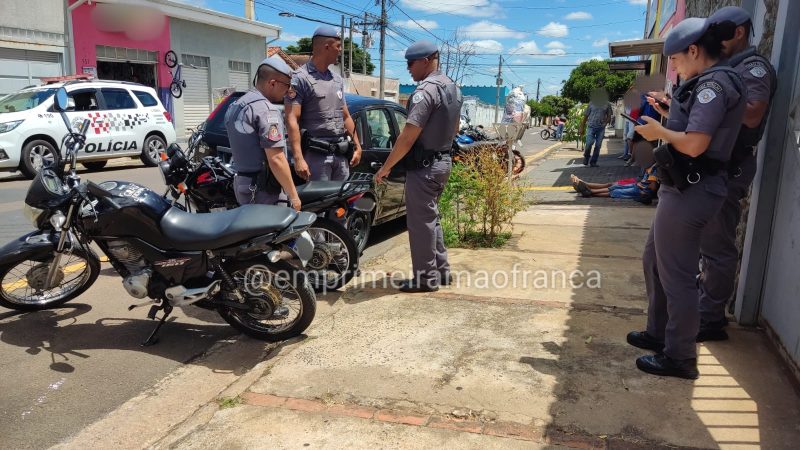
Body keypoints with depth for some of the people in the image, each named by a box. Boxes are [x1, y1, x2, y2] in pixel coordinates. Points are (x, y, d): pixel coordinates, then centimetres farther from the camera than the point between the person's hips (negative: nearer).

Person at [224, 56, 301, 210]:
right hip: (261, 189, -9)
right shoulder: (267, 110, -17)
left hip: (240, 182, 9)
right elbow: (276, 159, -22)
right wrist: (293, 195, -17)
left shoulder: (235, 106, 13)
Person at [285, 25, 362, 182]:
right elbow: (292, 120, -14)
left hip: (341, 154, 7)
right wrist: (298, 158, -22)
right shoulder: (301, 78, -8)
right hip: (316, 154, -7)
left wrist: (357, 146, 17)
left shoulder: (337, 80, 16)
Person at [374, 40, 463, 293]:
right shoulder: (453, 88, 12)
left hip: (423, 165, -10)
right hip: (443, 161, 10)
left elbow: (408, 136, -23)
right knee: (431, 218, 19)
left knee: (420, 222, -1)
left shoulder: (426, 90, -19)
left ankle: (426, 278, 7)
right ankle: (441, 271, 25)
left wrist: (386, 167, -16)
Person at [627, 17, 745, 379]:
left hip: (691, 191, -11)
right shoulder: (709, 83, 16)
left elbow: (694, 144, -23)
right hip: (684, 187, 11)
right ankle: (659, 333, 34)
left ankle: (680, 358, 11)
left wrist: (659, 131, -8)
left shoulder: (714, 84, -16)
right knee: (654, 261, 20)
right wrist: (667, 116, 10)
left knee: (676, 273, -2)